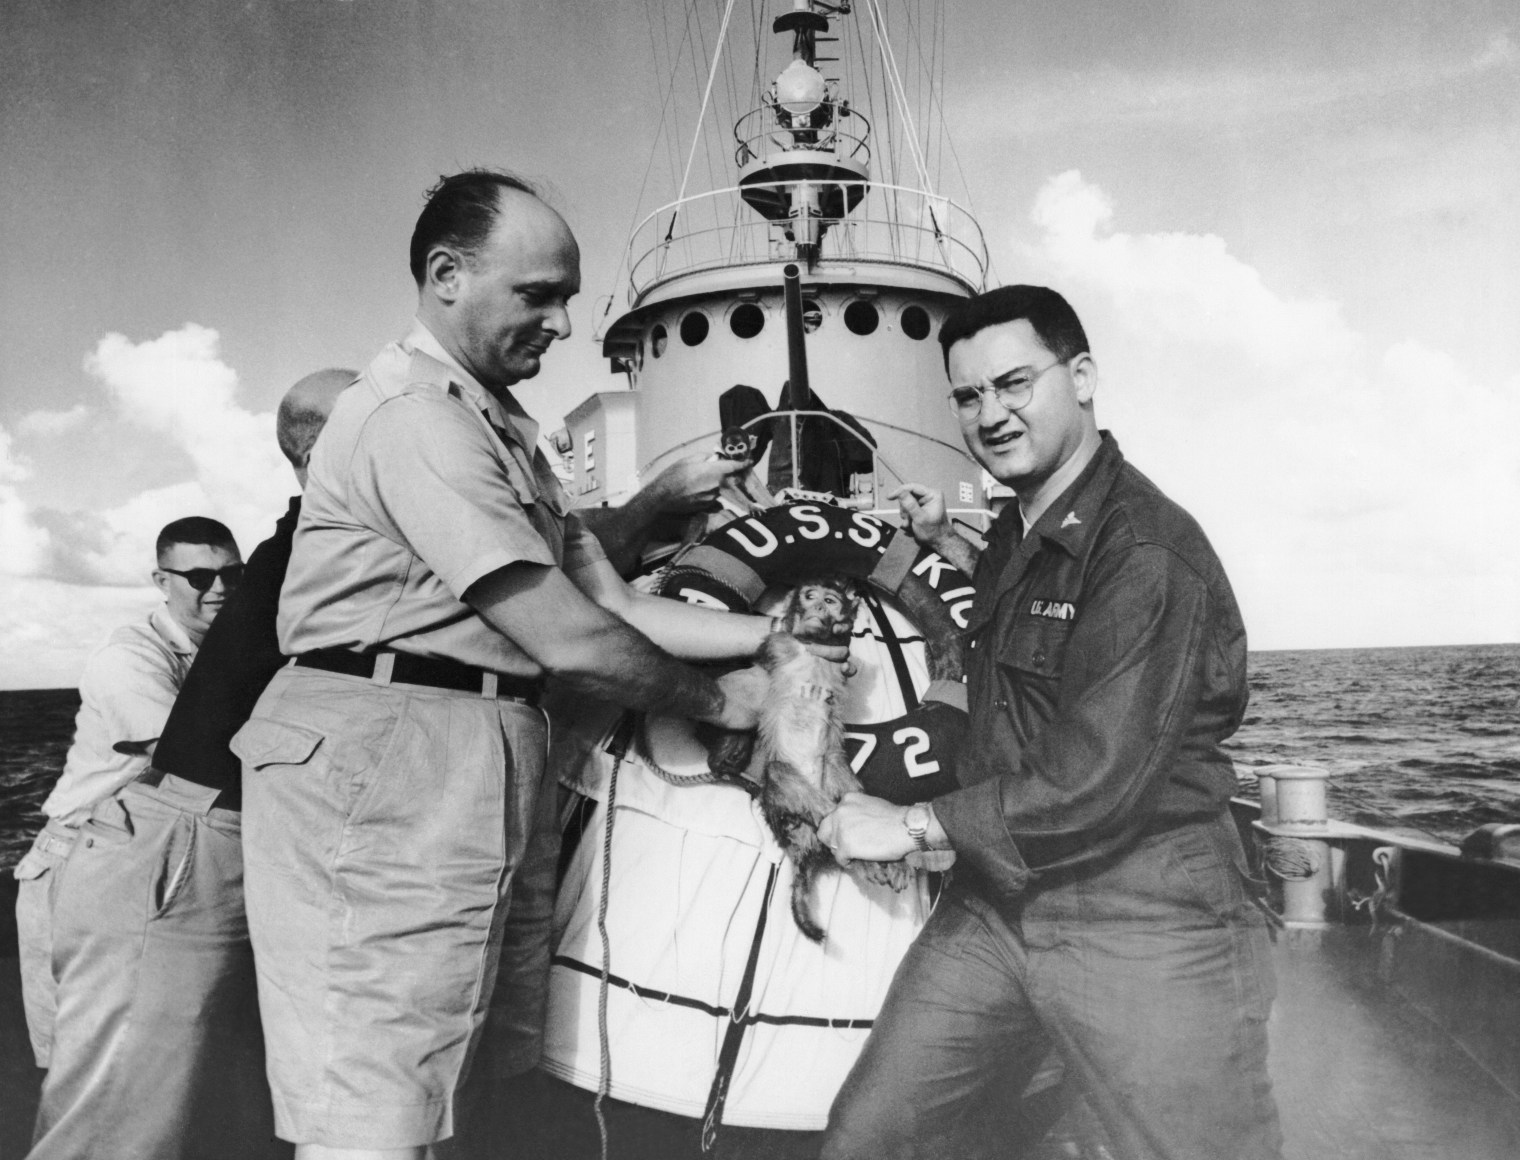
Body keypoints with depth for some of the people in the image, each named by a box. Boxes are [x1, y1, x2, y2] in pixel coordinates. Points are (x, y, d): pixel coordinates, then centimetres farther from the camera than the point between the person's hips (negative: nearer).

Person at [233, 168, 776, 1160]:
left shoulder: (505, 432, 19)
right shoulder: (413, 411, -13)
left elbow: (614, 605, 15)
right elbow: (570, 641, -16)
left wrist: (775, 631, 8)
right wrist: (718, 700, -1)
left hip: (493, 764, 10)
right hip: (387, 753, -10)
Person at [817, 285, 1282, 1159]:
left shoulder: (1148, 553, -19)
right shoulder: (1018, 530, 9)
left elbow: (1094, 789, -24)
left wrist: (908, 825, -13)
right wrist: (947, 546, 17)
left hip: (1146, 929, -7)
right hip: (994, 906, 8)